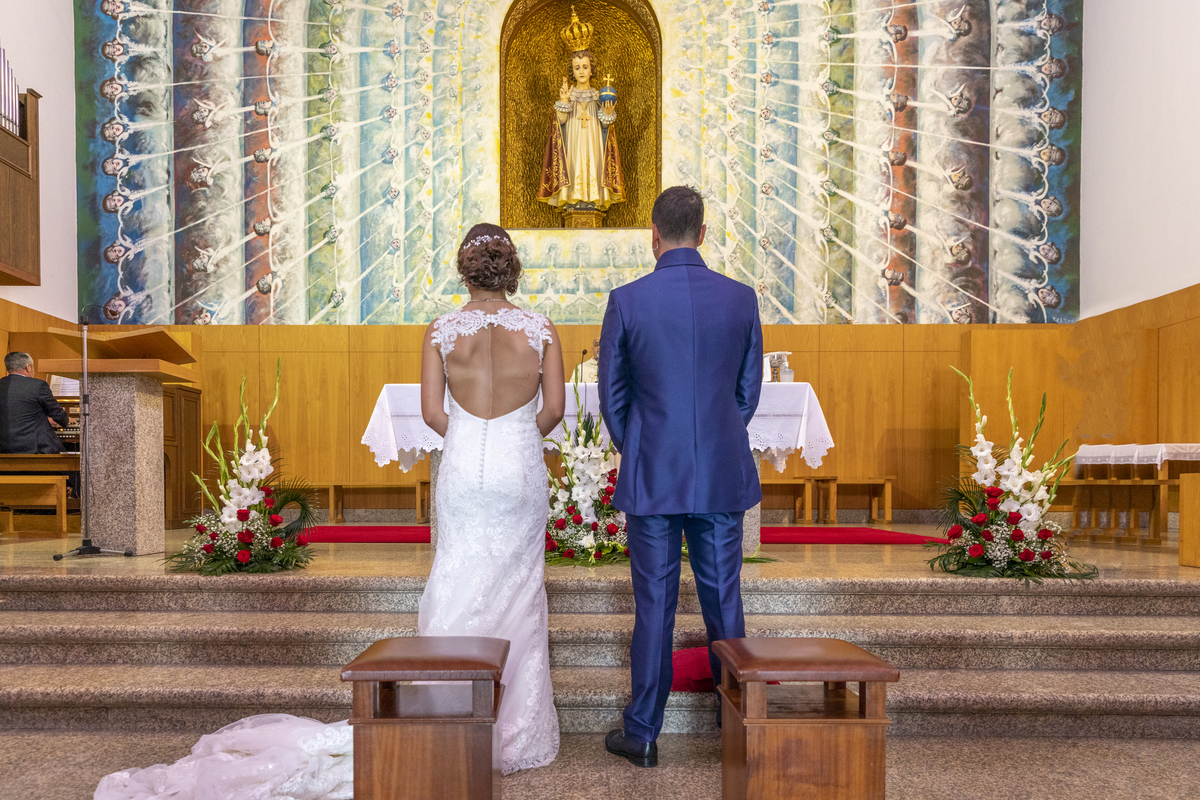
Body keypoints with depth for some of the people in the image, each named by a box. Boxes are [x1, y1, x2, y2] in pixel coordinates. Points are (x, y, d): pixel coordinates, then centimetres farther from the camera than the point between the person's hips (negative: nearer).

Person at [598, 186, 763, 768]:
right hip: (723, 477, 2)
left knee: (654, 605, 7)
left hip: (651, 477, -2)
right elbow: (749, 390, 8)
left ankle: (643, 735, 19)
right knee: (723, 600, 13)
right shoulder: (741, 298, 0)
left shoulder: (627, 301, -7)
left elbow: (611, 393, 1)